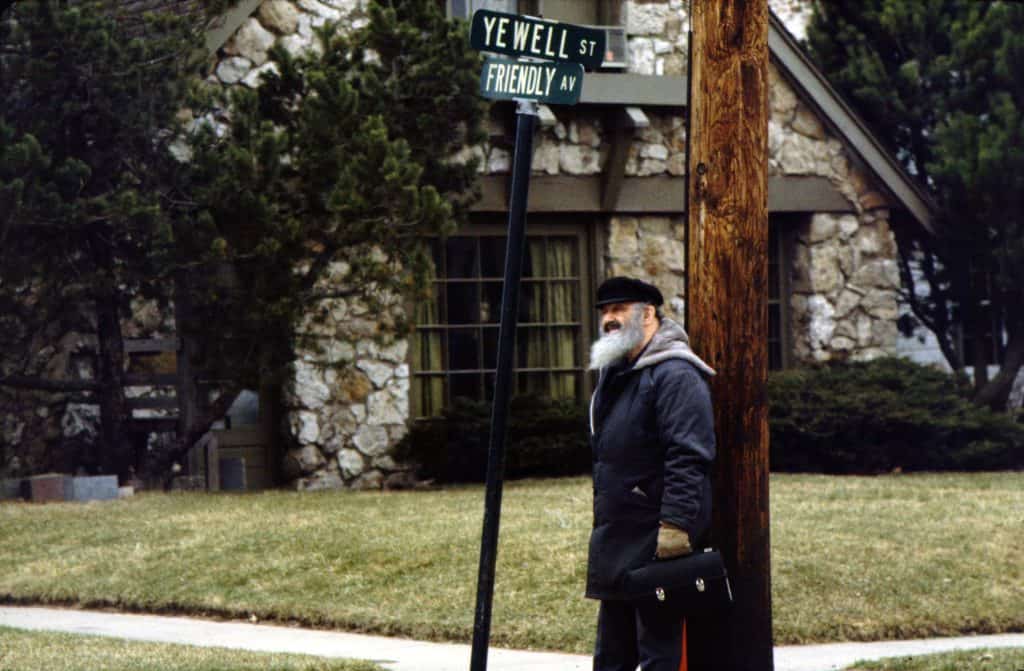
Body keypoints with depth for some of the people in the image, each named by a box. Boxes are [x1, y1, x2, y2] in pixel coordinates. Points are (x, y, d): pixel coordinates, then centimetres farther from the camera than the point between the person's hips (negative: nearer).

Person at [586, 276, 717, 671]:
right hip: (615, 547, 10)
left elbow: (689, 458, -21)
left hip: (657, 546, -10)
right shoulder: (613, 374, 18)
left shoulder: (675, 375, -13)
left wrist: (675, 524, -26)